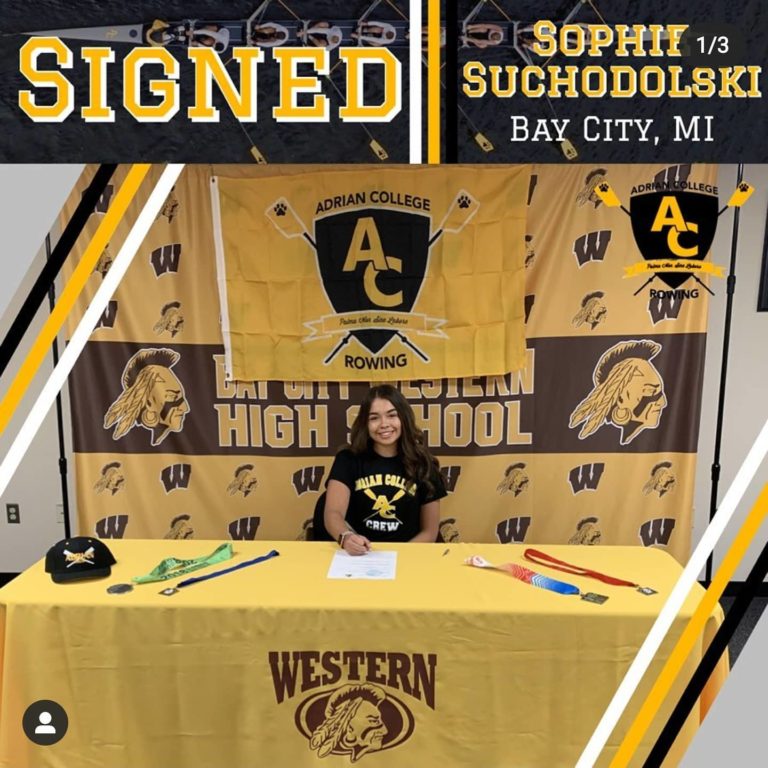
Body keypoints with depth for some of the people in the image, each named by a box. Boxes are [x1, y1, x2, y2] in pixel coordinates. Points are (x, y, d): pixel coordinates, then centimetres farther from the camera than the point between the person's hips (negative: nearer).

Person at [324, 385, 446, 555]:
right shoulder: (348, 460, 2)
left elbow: (429, 532, 6)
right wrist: (346, 537, -33)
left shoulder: (423, 465, 3)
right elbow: (333, 513, -11)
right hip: (358, 557, 0)